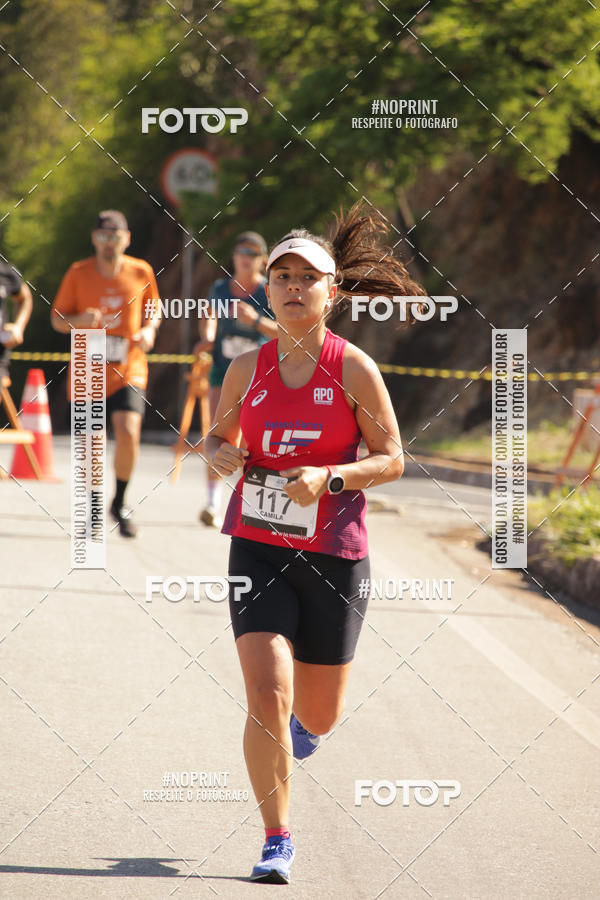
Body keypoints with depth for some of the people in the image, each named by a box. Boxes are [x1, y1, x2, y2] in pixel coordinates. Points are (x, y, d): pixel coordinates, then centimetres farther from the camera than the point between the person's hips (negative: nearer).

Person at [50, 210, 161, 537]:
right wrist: (79, 321, -17)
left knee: (128, 433, -20)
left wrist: (149, 330, -4)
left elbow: (153, 309, 17)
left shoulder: (141, 272, 1)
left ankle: (120, 504, 2)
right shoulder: (78, 274, -2)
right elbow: (57, 318, 4)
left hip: (129, 372, 0)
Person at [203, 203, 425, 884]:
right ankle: (276, 839, -3)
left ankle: (302, 720, 51)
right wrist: (221, 455, -8)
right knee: (265, 695, -16)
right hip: (258, 548, 1)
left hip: (334, 554, -1)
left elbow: (392, 460, -3)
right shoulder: (247, 368, 0)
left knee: (318, 717, 11)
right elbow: (217, 435, 16)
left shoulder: (355, 370, -7)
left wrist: (328, 478, -19)